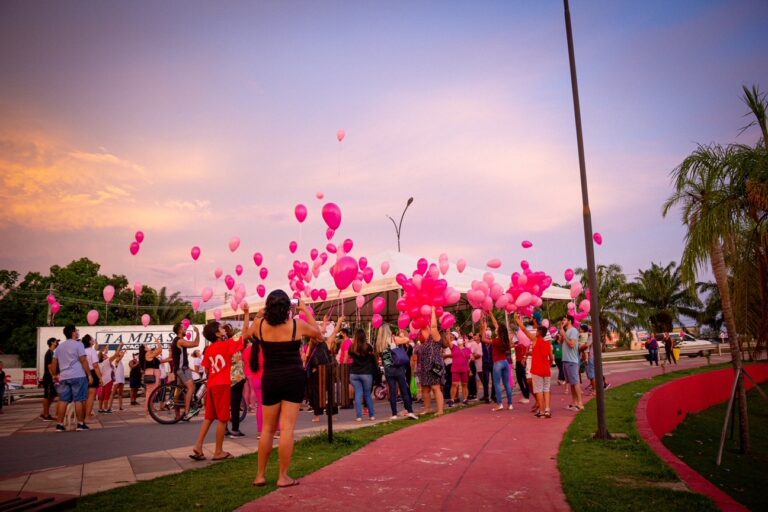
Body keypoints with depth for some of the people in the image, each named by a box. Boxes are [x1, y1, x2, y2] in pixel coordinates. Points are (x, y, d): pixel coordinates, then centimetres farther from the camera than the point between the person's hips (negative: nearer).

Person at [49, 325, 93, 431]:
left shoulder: (59, 346, 16)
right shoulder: (78, 344, -5)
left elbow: (54, 364, 16)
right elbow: (84, 361, -10)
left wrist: (55, 375, 24)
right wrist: (89, 375, -7)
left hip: (64, 377, 6)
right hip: (78, 376, -6)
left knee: (63, 400, 6)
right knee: (79, 400, -2)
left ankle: (59, 424, 4)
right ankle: (80, 424, 0)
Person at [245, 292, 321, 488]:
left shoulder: (260, 324, -2)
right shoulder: (297, 324, -7)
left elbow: (245, 334, 20)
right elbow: (318, 334, 12)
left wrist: (258, 315, 16)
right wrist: (306, 311, 14)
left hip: (270, 379, 3)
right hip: (294, 378, -2)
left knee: (267, 429, 13)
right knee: (287, 428, -1)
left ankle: (260, 475, 19)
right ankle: (283, 476, 3)